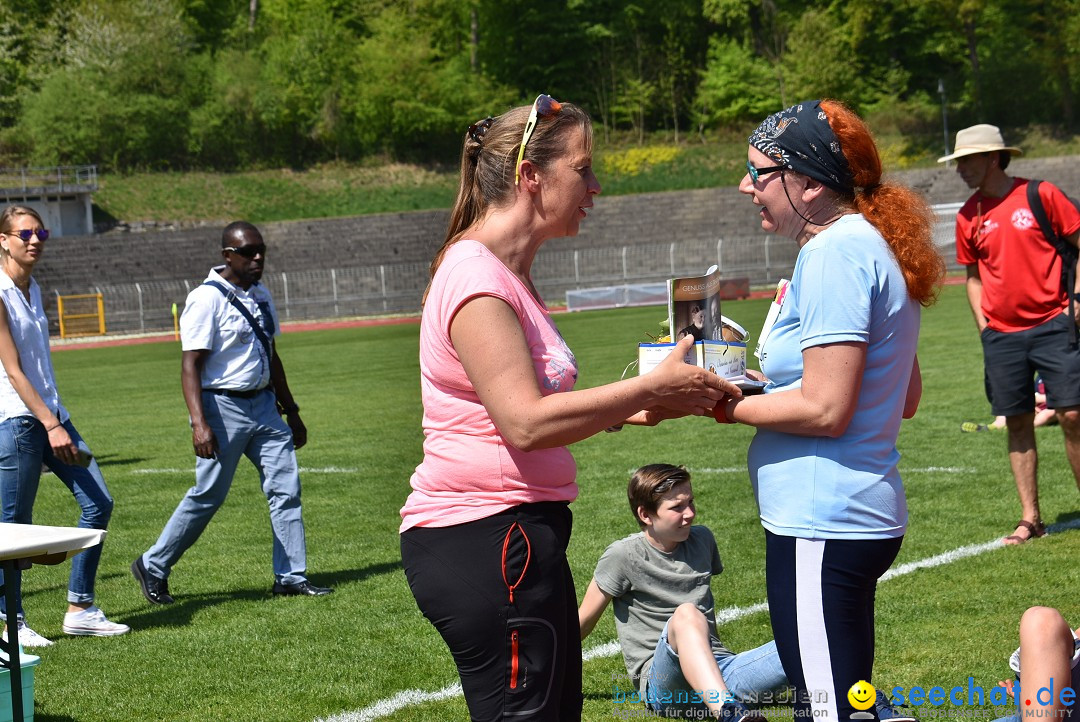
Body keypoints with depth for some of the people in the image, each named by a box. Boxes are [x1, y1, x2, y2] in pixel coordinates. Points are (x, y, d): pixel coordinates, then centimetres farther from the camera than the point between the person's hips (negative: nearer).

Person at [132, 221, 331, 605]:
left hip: (263, 404, 7)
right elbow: (191, 365, -17)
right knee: (208, 496, -2)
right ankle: (152, 567, 14)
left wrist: (290, 410, 22)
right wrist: (199, 423, -26)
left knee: (286, 487, 1)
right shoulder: (206, 299, -13)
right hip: (223, 407, -7)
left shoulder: (261, 295, 12)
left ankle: (291, 577, 8)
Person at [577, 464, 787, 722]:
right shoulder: (623, 556, -4)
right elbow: (584, 621, 1)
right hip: (660, 683, -6)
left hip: (719, 672, 6)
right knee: (685, 614, -40)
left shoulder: (702, 539, 14)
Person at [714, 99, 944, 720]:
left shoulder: (834, 253, -16)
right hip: (866, 514, 11)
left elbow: (824, 410, -21)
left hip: (823, 524, -11)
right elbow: (906, 399, 20)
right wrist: (776, 383, 20)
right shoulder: (873, 245, 16)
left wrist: (723, 406, -11)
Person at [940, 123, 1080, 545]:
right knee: (1017, 423, 5)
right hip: (1001, 335, 3)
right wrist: (984, 328, 8)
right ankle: (1030, 519, 13)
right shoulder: (968, 217, 7)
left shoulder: (1040, 195, -4)